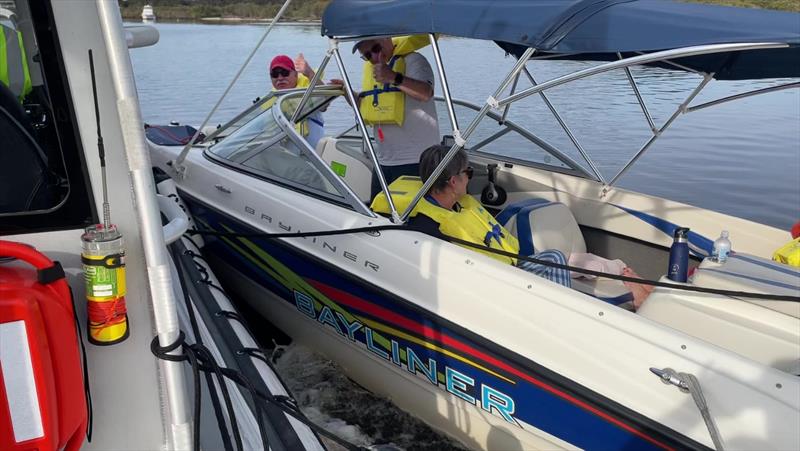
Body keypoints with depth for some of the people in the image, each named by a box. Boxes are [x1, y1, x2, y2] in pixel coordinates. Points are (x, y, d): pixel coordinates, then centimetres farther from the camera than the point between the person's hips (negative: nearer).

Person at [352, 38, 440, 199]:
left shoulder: (411, 60, -9)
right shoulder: (370, 69, 16)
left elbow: (426, 93, -28)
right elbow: (364, 106, 28)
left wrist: (394, 77, -39)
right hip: (383, 161, 8)